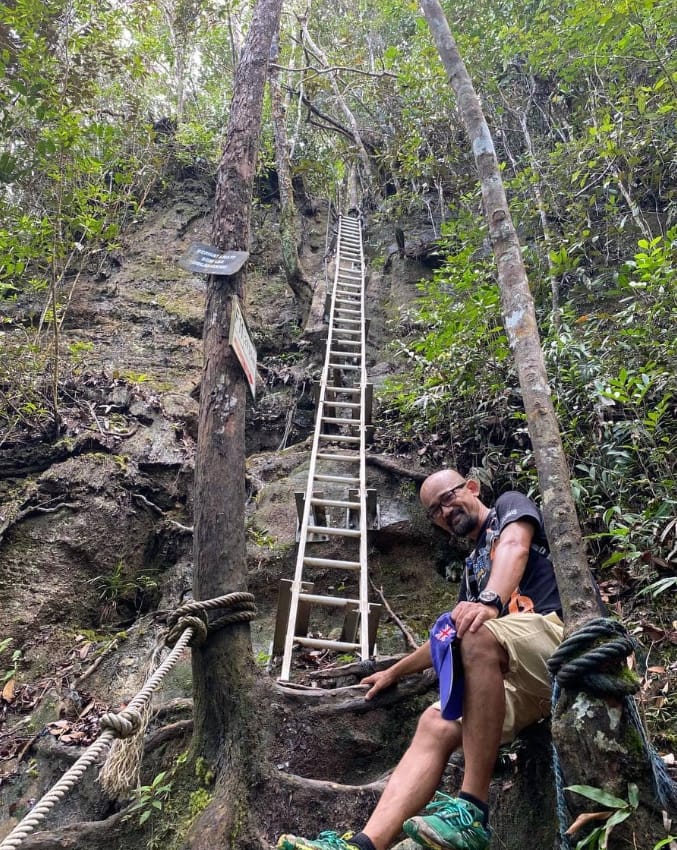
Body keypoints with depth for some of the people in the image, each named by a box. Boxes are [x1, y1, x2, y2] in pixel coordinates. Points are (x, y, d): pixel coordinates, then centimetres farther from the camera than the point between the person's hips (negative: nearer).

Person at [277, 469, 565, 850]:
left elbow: (515, 547, -14)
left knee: (476, 633, -33)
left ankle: (473, 812, -29)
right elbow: (449, 638, 31)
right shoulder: (472, 568, 27)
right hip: (521, 681, 7)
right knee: (436, 724, -15)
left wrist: (490, 602, -33)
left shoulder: (511, 505, 10)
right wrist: (394, 672, 33)